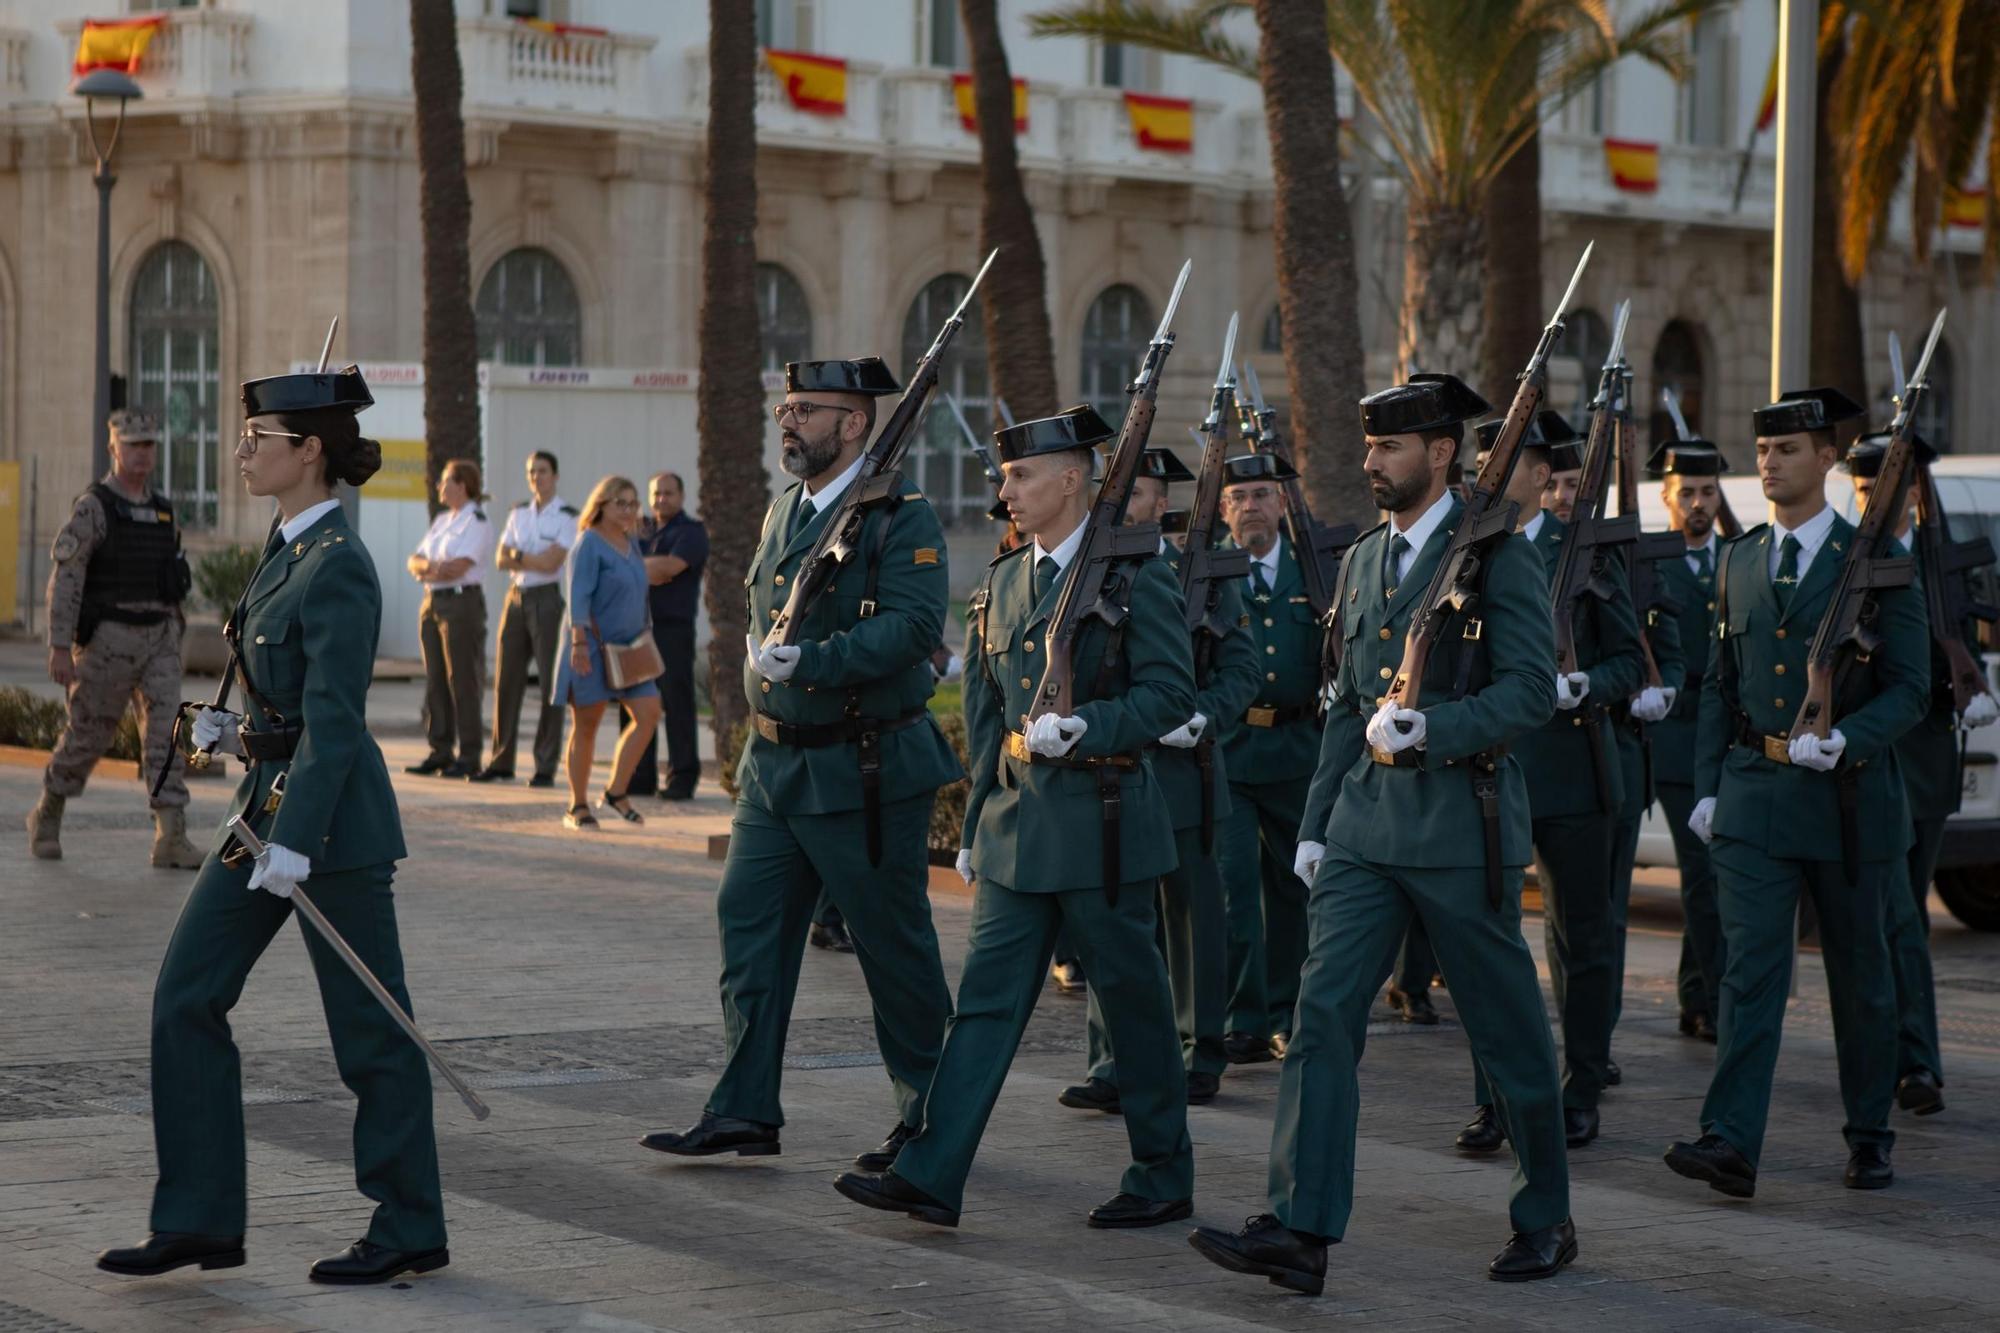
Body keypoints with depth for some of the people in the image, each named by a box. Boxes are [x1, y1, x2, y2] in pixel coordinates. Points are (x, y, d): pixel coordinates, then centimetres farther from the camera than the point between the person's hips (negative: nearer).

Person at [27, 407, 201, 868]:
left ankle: (171, 840, -15)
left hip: (158, 640, 5)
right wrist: (59, 648, -19)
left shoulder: (163, 511, 11)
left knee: (167, 731, -10)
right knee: (89, 736, 6)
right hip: (108, 639, -5)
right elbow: (64, 580, -13)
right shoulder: (92, 508, -9)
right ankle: (47, 817, 30)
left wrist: (173, 646, 20)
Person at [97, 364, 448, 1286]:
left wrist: (295, 843, -26)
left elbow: (333, 721, -22)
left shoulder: (338, 567, -17)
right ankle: (199, 1220, 11)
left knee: (369, 1027, 1)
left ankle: (410, 1231, 13)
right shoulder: (289, 550, 12)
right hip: (269, 799, 10)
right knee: (186, 1000, 6)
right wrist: (239, 731, 10)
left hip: (330, 818, -10)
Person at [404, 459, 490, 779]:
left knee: (461, 680, -6)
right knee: (435, 680, 8)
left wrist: (426, 570, -4)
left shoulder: (477, 522, -7)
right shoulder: (441, 521, 18)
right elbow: (414, 561, 13)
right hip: (433, 603, 8)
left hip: (462, 602, -8)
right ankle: (440, 752, 14)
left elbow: (461, 566, -18)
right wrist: (433, 566, -9)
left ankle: (469, 758, -3)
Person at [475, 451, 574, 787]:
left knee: (550, 684, -4)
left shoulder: (567, 517, -5)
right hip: (515, 598, 6)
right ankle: (501, 762, 14)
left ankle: (546, 766, 0)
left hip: (546, 599, -6)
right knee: (506, 681, 6)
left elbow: (552, 563, -15)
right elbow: (501, 560, 5)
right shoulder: (518, 513, 13)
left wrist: (518, 555, -5)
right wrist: (534, 560, -10)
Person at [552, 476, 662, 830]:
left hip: (628, 647, 7)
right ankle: (578, 807, 8)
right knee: (585, 725, 0)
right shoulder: (589, 545, -10)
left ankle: (616, 792, 8)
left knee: (648, 713, -3)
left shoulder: (631, 542, 14)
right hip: (593, 648, -7)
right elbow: (578, 596, -17)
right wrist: (579, 642, -25)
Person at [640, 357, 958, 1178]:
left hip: (865, 771, -8)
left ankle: (930, 1115, 16)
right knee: (749, 923, 3)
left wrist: (811, 662, -32)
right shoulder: (784, 512, 12)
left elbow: (913, 625, -26)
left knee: (893, 942, 2)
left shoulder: (902, 517, -13)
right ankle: (744, 1111, 8)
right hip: (775, 763, 8)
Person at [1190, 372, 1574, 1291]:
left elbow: (1531, 689, -14)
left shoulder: (1498, 554, -7)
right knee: (1324, 1013, -6)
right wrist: (1316, 823, 15)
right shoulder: (1364, 561, 14)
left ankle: (1547, 1221, 23)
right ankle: (1300, 1232, -9)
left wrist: (1432, 727, -26)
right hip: (1365, 824, 6)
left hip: (1462, 825, -6)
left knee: (1507, 1031, 6)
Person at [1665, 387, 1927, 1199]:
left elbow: (1909, 689, -6)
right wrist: (1708, 787, 9)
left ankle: (1869, 1134, 25)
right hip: (1754, 793, 2)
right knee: (1748, 971, -9)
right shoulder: (1739, 562, 10)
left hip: (1850, 798, -2)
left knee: (1861, 977, 9)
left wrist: (1844, 740, -22)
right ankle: (1732, 1145, -16)